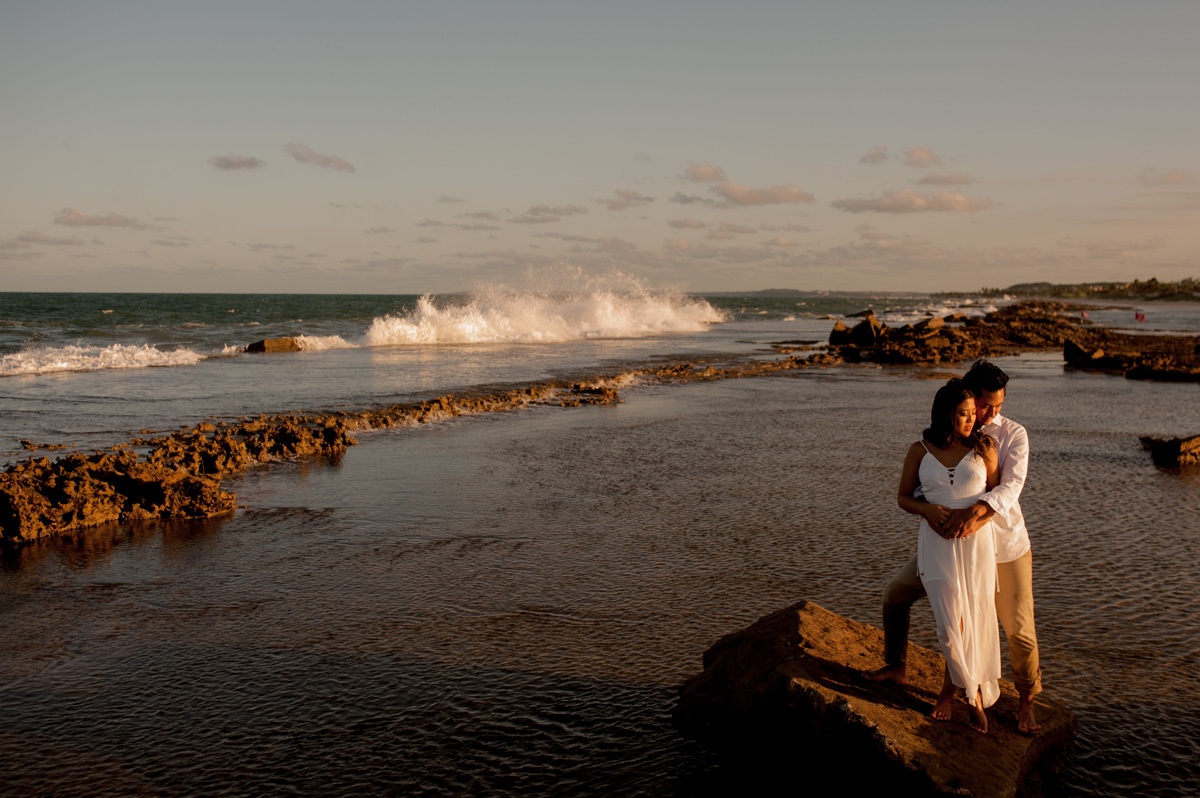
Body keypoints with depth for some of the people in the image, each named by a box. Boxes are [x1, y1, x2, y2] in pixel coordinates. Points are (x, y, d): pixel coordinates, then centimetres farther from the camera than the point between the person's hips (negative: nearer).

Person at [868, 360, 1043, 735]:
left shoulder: (1014, 435, -13)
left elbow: (1011, 487, -26)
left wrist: (975, 512, -45)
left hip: (1004, 546, -2)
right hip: (951, 541, 3)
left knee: (1020, 631, 0)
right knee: (896, 595, 0)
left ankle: (1026, 702, 25)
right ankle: (895, 667, 20)